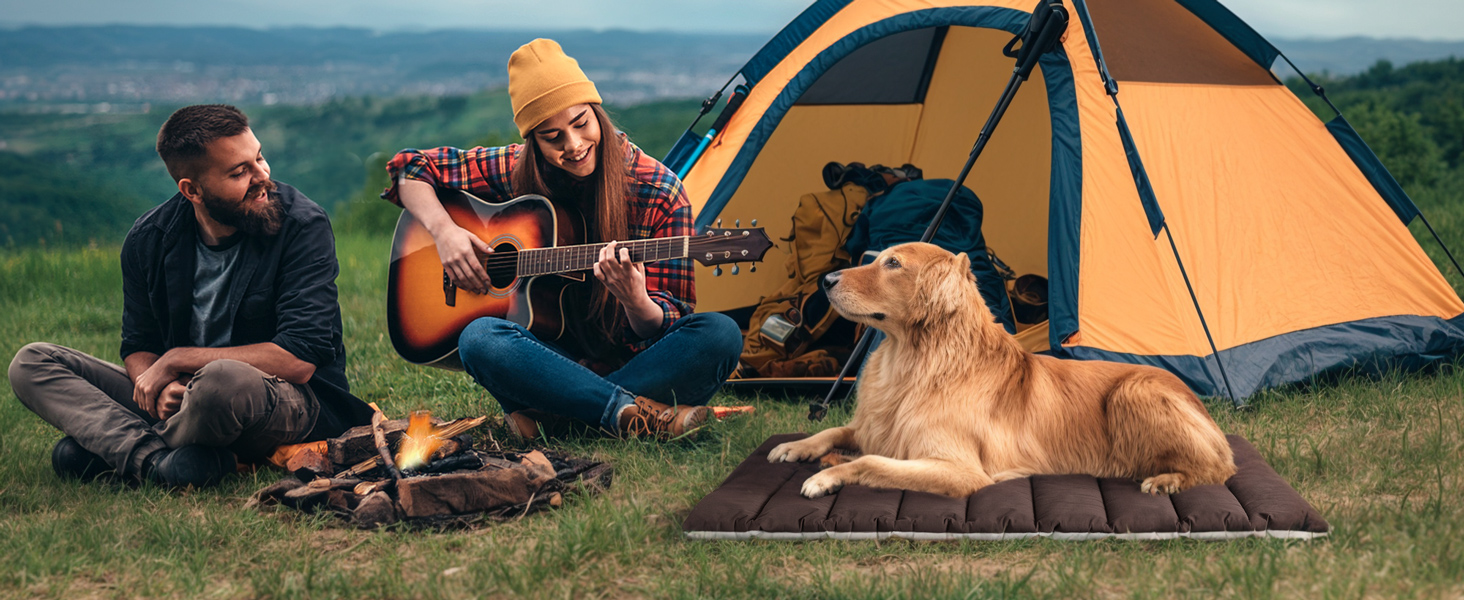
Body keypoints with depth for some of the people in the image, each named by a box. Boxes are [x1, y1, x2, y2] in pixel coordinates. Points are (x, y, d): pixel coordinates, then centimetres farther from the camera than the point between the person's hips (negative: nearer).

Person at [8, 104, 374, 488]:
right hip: (184, 398, 5)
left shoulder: (302, 225, -14)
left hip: (298, 405, -5)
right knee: (31, 363, -8)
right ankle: (158, 460, -29)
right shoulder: (149, 239, -1)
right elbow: (138, 348, 6)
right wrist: (163, 387, -20)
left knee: (224, 380, -41)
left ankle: (116, 450, -11)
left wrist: (177, 359, -18)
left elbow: (298, 362, -21)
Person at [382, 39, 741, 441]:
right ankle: (632, 413, -35)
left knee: (719, 335, -32)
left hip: (635, 359, -1)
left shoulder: (659, 193, -9)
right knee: (479, 339, -31)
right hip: (557, 354, 1)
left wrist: (635, 302, -32)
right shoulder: (518, 173, -2)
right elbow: (411, 169, 9)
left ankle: (545, 411, -32)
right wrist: (444, 230, -10)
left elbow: (661, 328, -8)